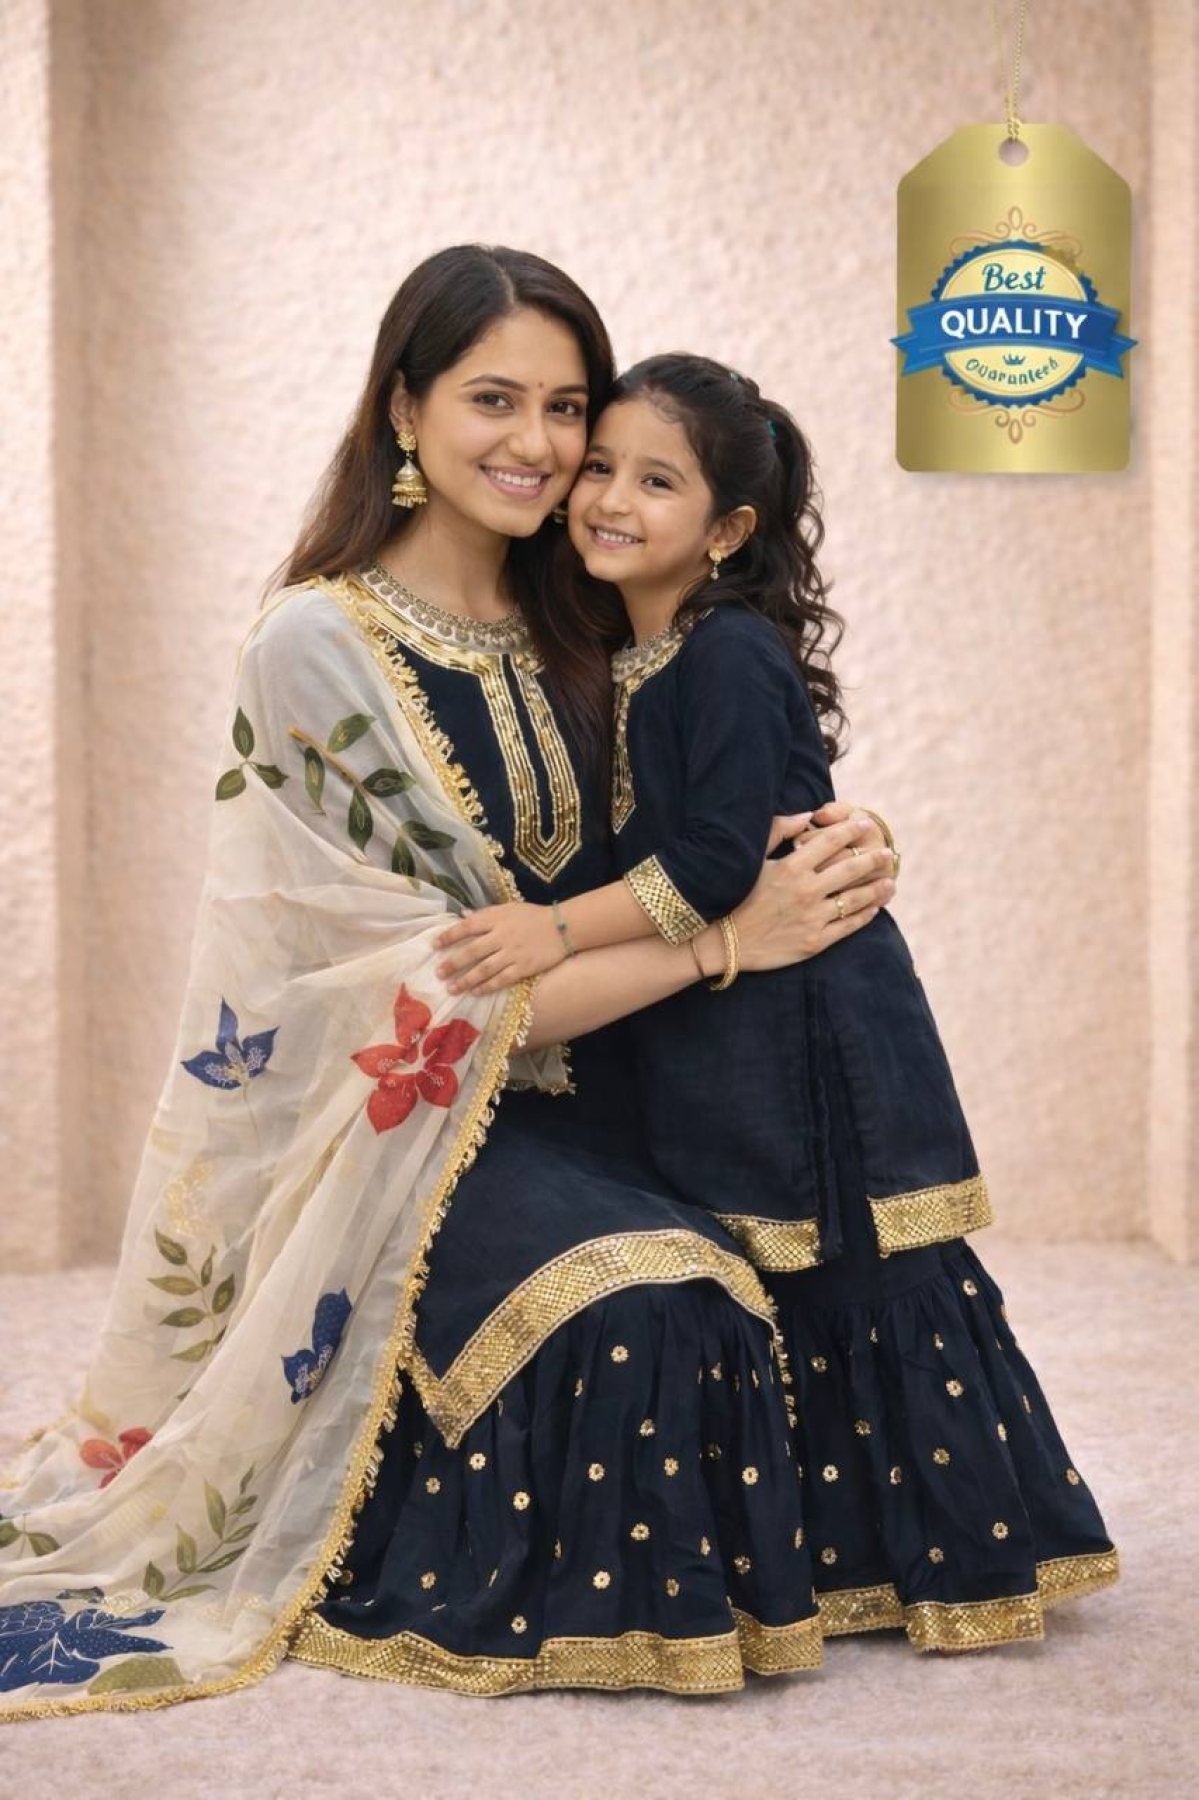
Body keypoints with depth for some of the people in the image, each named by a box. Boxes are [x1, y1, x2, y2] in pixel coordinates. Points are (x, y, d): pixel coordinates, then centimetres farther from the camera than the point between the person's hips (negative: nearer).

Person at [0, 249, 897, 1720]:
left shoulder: (565, 642, 10)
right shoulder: (320, 648, -10)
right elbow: (444, 990, -14)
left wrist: (831, 848, -11)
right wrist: (731, 937, -18)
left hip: (584, 1113, 7)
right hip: (403, 1134, -7)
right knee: (639, 1304, -31)